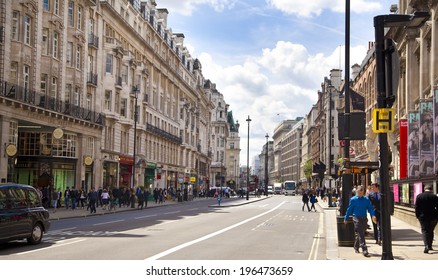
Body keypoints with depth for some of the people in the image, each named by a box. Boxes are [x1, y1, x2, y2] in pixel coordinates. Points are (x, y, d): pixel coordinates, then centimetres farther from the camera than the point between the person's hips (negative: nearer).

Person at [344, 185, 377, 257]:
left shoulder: (366, 199, 4)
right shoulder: (353, 199, -3)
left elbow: (370, 208, 2)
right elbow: (349, 209, 4)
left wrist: (373, 216, -16)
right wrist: (345, 219, 9)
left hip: (364, 218, 4)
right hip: (356, 218, -4)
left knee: (361, 234, 15)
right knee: (360, 234, -11)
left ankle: (356, 248, 34)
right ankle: (364, 250, -15)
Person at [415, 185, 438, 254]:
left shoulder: (419, 196, -2)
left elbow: (416, 207, -1)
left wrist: (417, 216, 6)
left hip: (423, 217, -1)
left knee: (424, 231, 0)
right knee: (431, 231, 16)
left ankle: (426, 246, -19)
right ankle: (430, 246, 20)